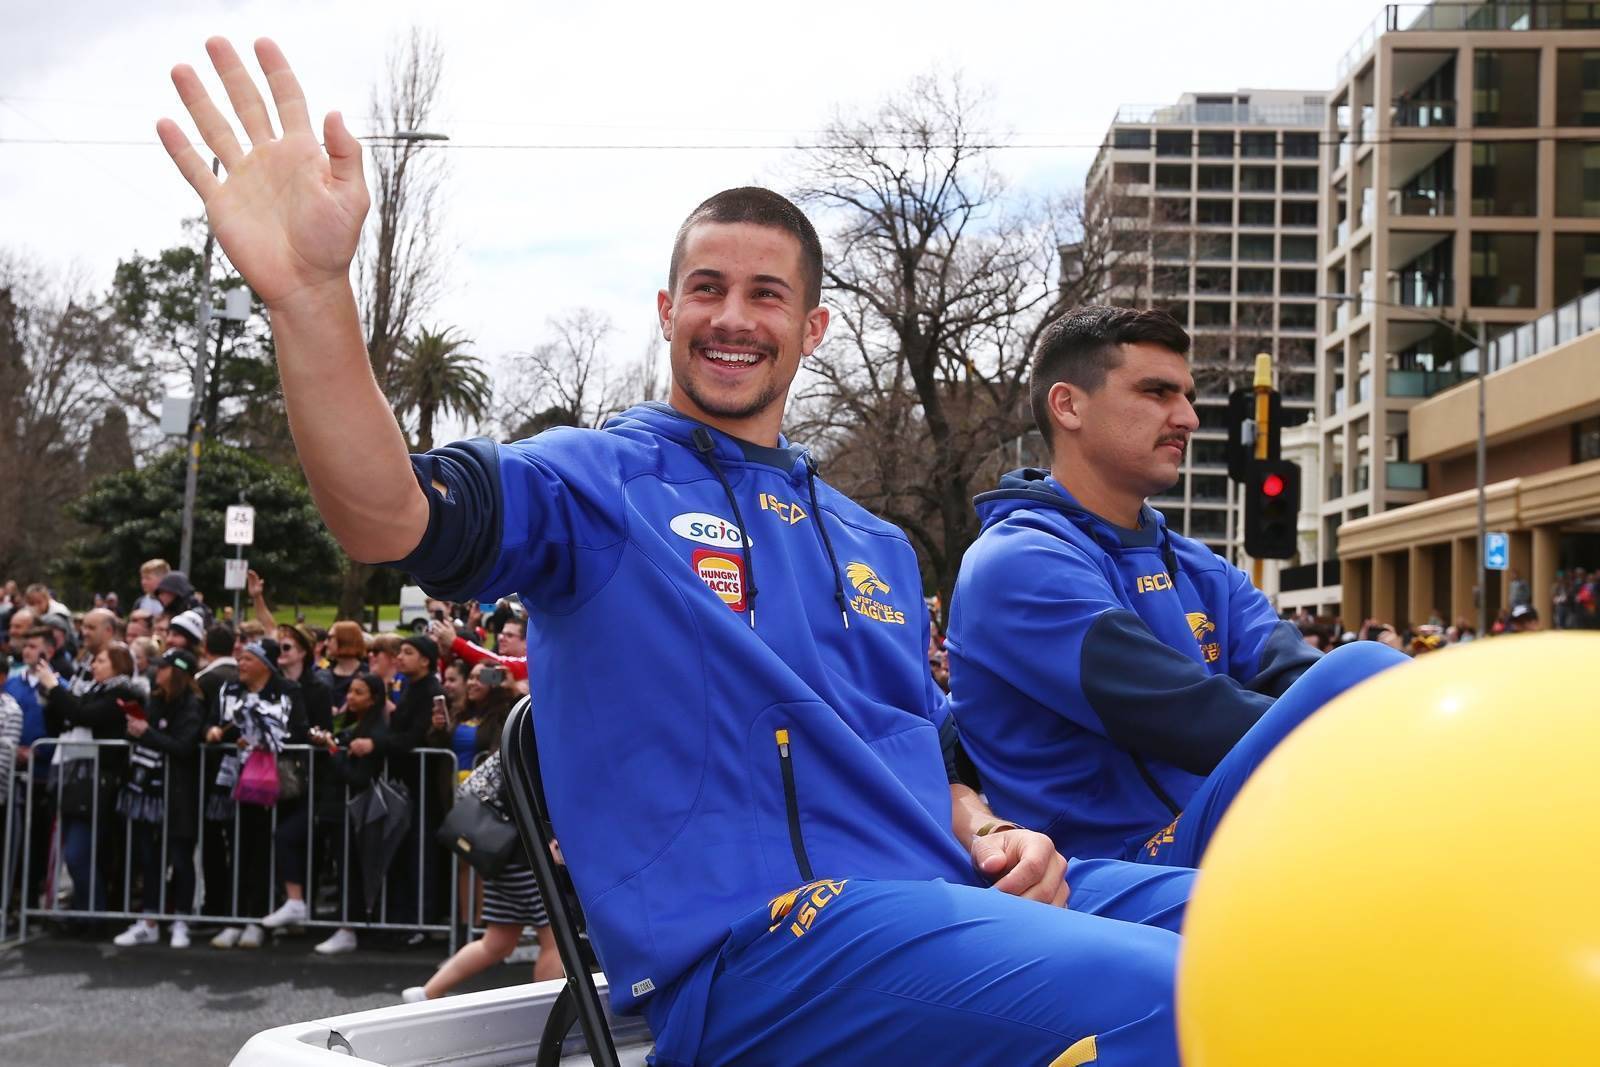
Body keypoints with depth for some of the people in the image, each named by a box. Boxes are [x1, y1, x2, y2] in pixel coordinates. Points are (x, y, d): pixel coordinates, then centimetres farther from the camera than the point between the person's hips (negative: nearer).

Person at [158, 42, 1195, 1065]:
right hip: (759, 938, -7)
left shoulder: (875, 546, 23)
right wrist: (312, 290, -34)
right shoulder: (594, 481, 3)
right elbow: (390, 514, -17)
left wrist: (992, 833, 4)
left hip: (951, 901, 7)